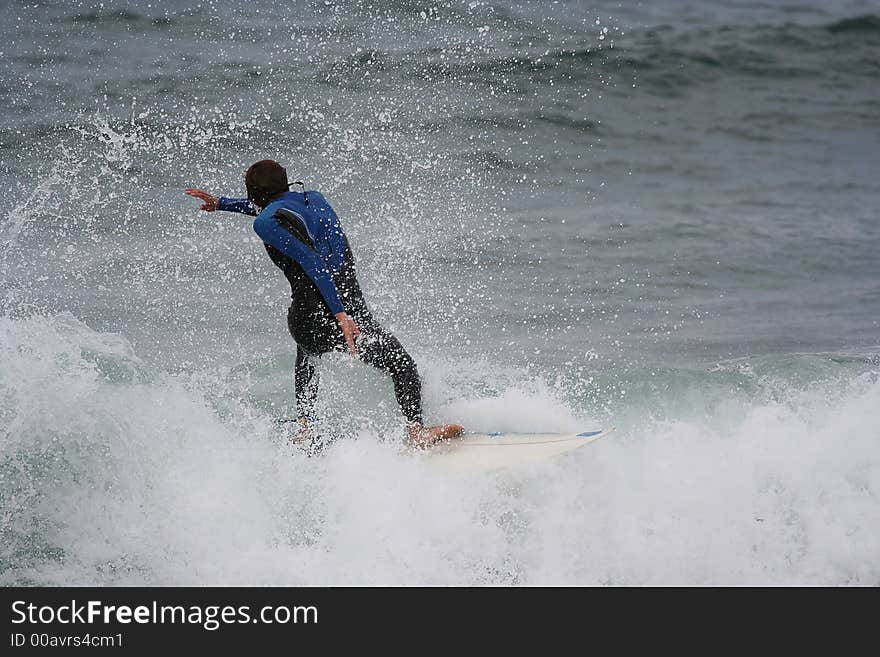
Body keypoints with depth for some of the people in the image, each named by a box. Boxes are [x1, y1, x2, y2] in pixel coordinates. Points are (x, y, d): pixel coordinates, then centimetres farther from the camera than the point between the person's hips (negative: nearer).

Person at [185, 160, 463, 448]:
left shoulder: (266, 223, -8)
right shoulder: (313, 197, 13)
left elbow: (312, 263, -20)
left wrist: (339, 315, -26)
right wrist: (222, 203, 43)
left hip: (312, 320, -3)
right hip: (354, 308, 3)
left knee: (307, 352, 35)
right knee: (403, 366, 19)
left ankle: (305, 426, 35)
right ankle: (416, 431, -1)